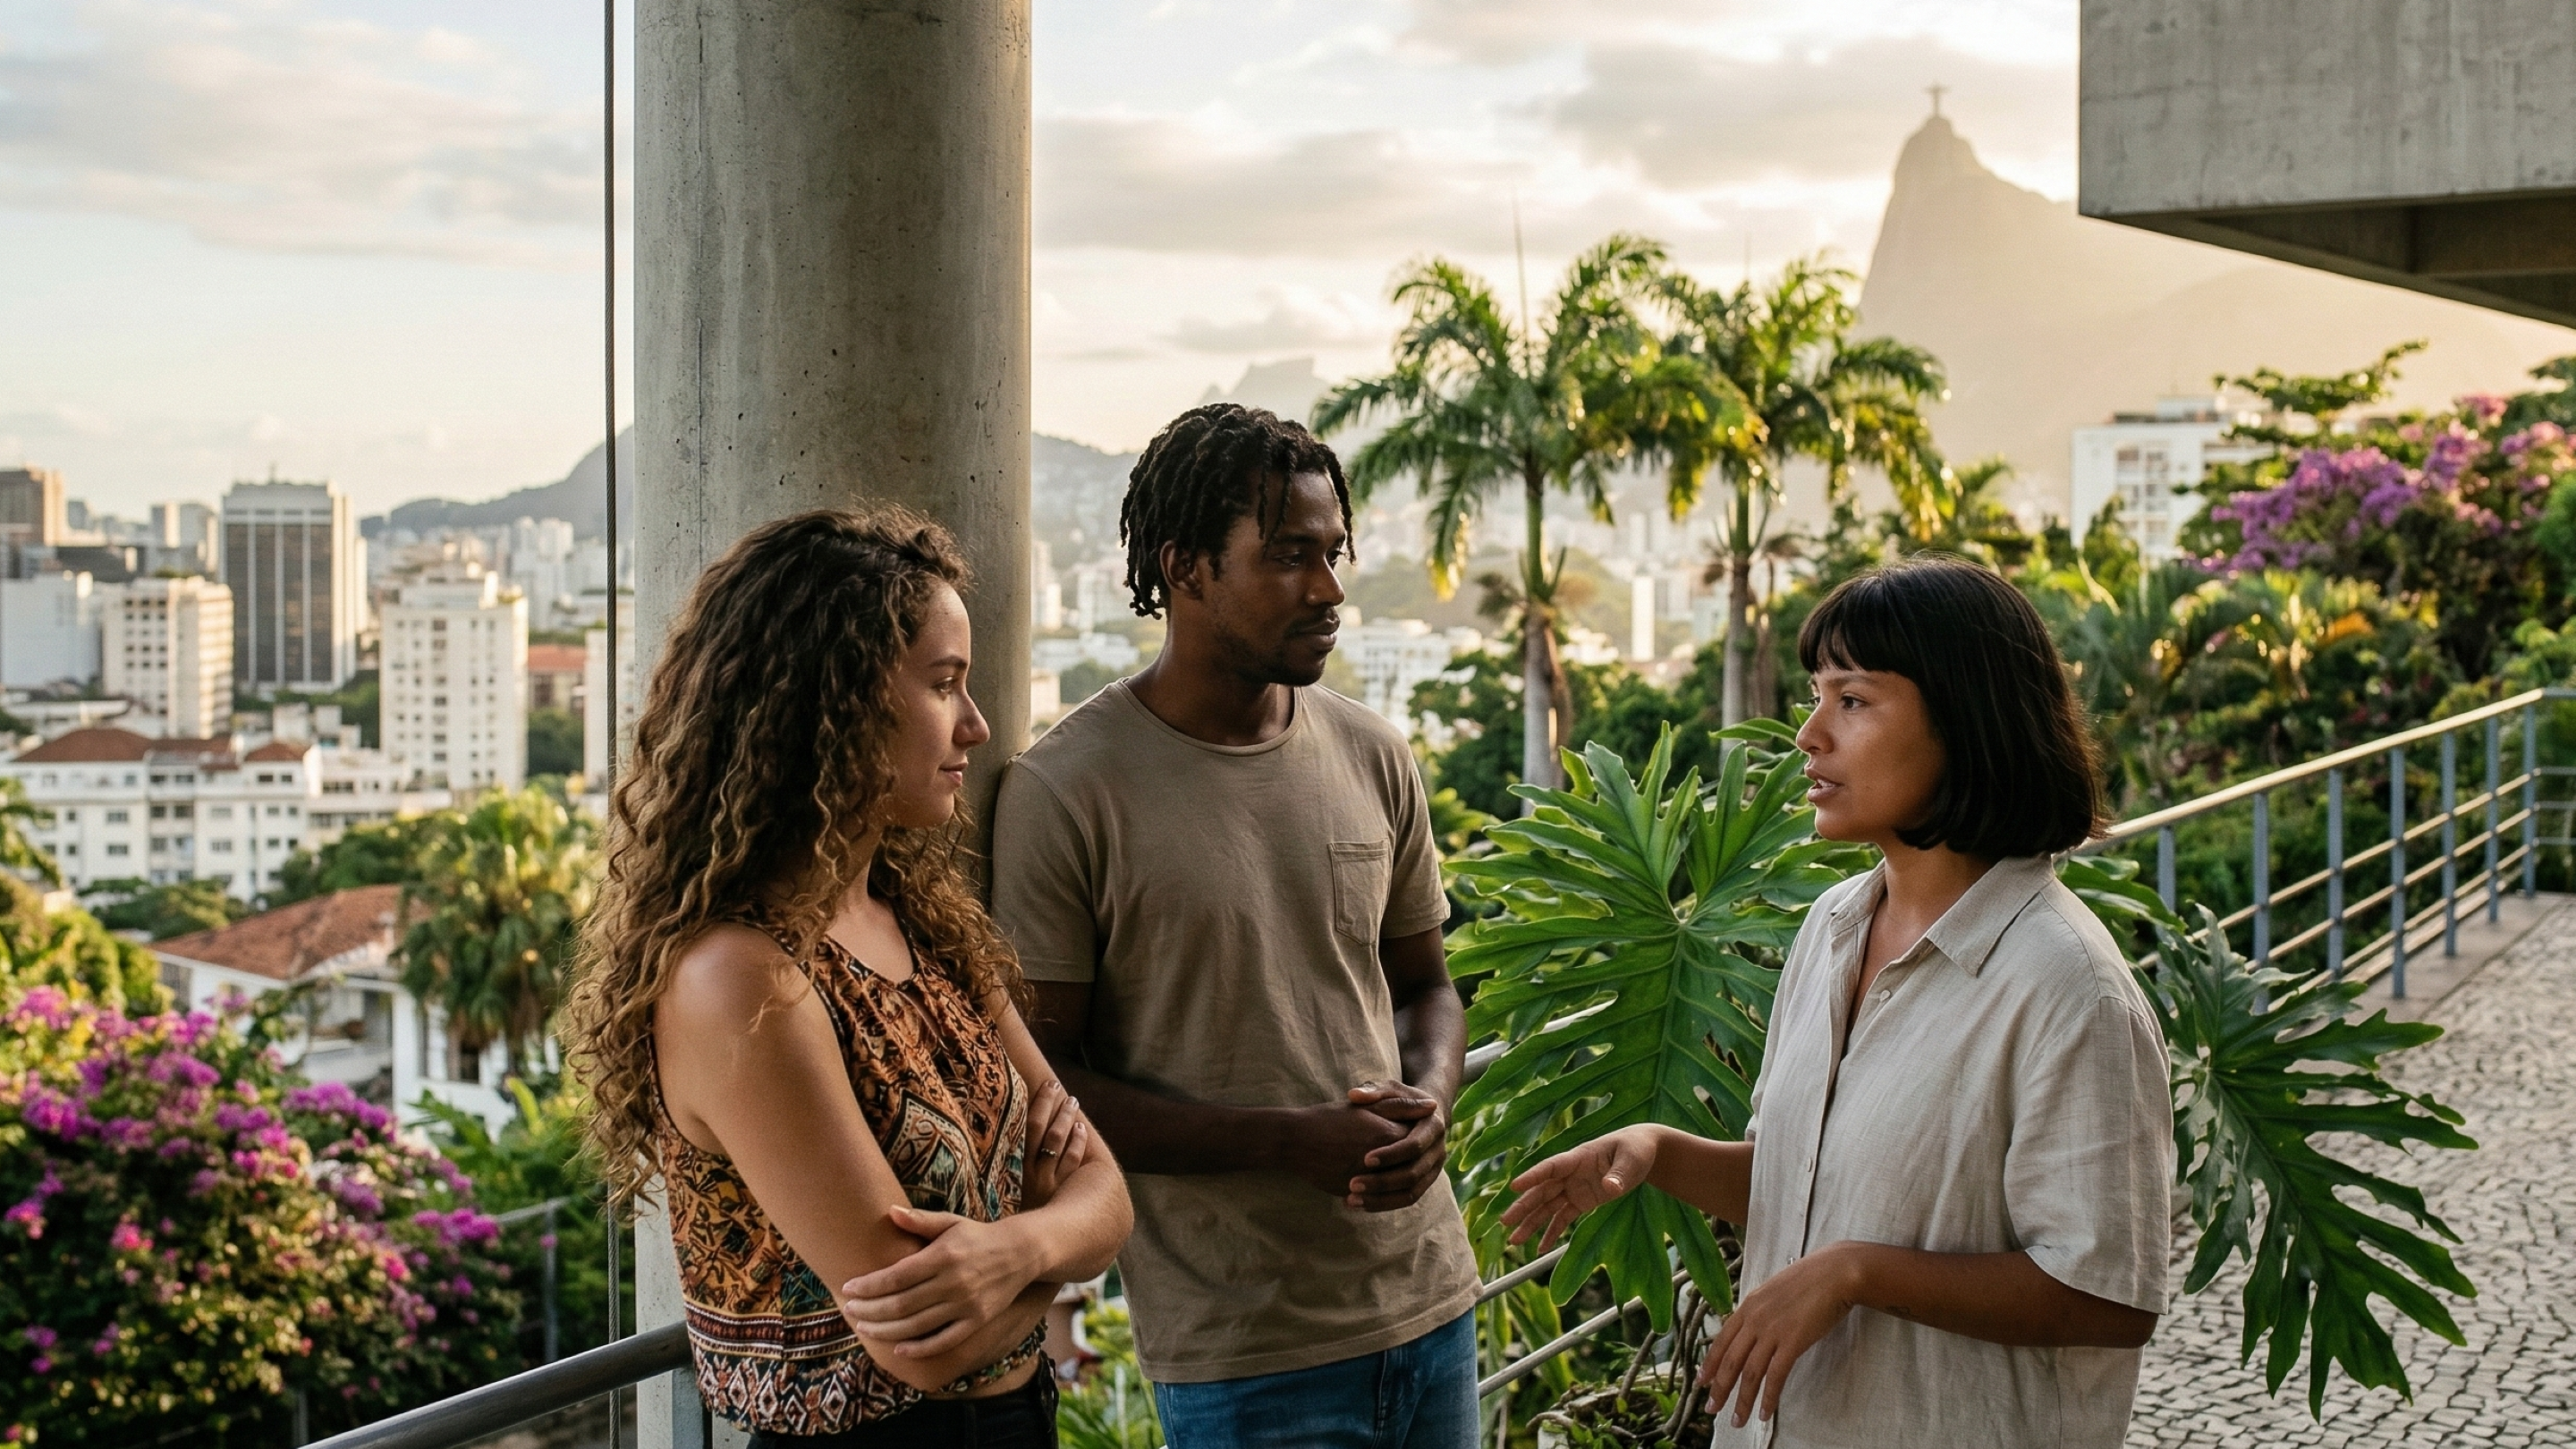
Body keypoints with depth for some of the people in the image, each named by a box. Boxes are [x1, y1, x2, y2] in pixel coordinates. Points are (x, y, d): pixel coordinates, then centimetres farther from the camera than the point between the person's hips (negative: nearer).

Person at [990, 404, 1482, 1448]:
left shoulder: (1374, 758, 5)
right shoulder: (1065, 793, -12)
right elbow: (1039, 1081, -11)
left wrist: (1427, 1106, -7)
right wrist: (1293, 1142, -18)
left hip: (1428, 1300, 5)